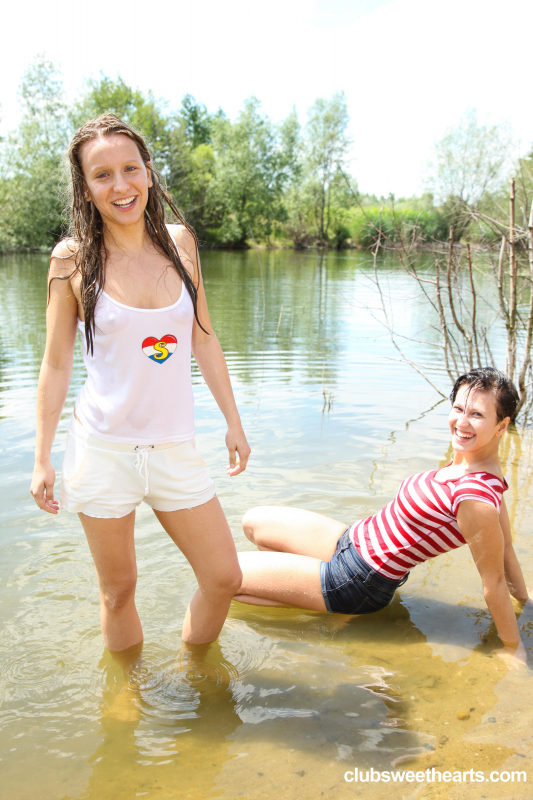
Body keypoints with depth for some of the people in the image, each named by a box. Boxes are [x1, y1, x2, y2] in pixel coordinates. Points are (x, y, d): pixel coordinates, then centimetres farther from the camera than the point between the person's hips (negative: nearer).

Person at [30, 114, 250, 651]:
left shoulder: (179, 241, 3)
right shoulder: (72, 259, -6)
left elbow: (204, 340, 9)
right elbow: (56, 365, 0)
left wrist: (233, 422, 10)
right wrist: (42, 460, 0)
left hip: (173, 446, 3)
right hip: (103, 447, -3)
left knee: (225, 578, 7)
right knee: (118, 591, 10)